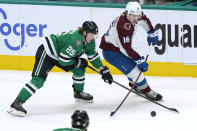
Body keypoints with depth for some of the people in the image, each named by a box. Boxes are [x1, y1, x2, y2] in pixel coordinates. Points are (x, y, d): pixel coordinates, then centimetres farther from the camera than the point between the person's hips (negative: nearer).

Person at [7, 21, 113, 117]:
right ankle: (17, 104, -27)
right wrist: (78, 62, -12)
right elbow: (63, 60, -27)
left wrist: (103, 70, 11)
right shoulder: (76, 41, -30)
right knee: (39, 79, -23)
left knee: (79, 68, 7)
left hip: (60, 54, 9)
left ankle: (78, 93, 30)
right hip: (47, 53, -9)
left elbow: (93, 56, 14)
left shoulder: (89, 41, -2)